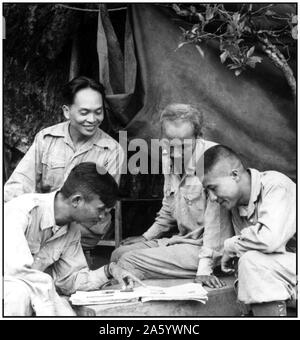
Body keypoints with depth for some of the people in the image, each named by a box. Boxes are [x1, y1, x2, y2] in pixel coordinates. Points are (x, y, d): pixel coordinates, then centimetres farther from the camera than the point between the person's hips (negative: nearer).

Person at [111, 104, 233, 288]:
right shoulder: (169, 157, 4)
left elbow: (216, 217, -25)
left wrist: (204, 268, -27)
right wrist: (147, 237, 25)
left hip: (201, 248, -8)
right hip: (181, 239, 8)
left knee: (129, 262, -16)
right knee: (118, 254, 7)